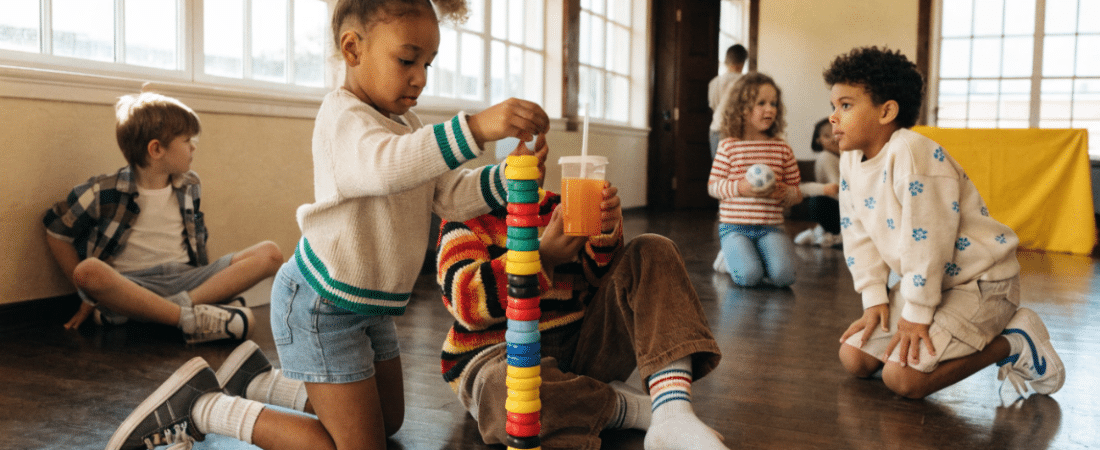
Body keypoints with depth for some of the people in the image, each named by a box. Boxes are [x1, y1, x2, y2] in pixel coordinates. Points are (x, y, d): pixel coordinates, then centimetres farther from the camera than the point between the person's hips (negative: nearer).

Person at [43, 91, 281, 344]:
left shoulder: (190, 186, 11)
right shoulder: (104, 192, -3)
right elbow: (56, 234, 5)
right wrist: (89, 296, 2)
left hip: (186, 278, 4)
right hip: (131, 285, -4)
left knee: (270, 253, -16)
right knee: (88, 270, -37)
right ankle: (191, 318, -38)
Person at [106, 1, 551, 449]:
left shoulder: (406, 125, 11)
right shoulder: (342, 117, -20)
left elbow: (452, 195, 5)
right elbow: (388, 167, -42)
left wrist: (510, 175, -12)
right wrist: (474, 128, -51)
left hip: (372, 306, 10)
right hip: (325, 303, -10)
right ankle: (202, 406, 3)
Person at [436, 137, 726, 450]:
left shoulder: (556, 208, 16)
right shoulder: (468, 218, 0)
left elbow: (597, 278, 6)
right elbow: (467, 301, -16)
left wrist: (606, 232, -16)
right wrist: (543, 256, -26)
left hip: (581, 348, 6)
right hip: (502, 356, -5)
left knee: (651, 252, -9)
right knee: (510, 390, -44)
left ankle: (672, 416, -31)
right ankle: (631, 407, -13)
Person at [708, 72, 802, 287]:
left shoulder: (783, 149, 8)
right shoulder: (729, 147, 0)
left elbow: (796, 192, 12)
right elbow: (713, 186, 1)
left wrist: (786, 193, -12)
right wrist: (740, 187, -17)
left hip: (770, 227, 2)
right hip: (735, 226, -2)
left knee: (784, 275, -21)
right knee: (748, 277, -24)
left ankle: (759, 257, 12)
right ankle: (730, 257, 11)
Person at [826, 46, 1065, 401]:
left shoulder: (913, 153, -27)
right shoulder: (851, 160, 1)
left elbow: (927, 240, -27)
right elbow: (859, 235, 7)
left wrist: (917, 314, -21)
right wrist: (875, 299, 0)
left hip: (979, 281, -9)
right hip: (925, 279, 9)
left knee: (902, 377, -21)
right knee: (854, 358, 5)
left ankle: (1015, 344, 0)